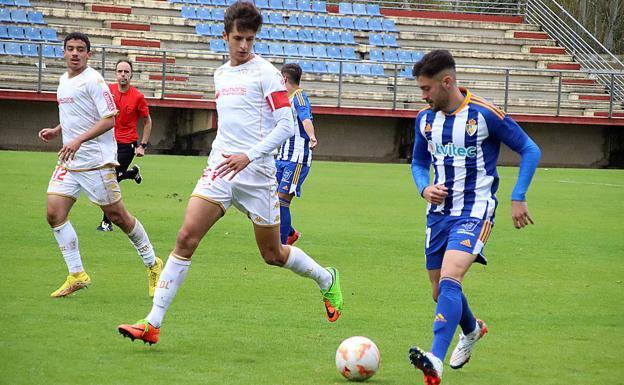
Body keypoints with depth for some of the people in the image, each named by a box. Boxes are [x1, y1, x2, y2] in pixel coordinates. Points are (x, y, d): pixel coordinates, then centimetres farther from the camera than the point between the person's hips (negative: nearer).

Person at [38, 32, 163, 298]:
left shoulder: (93, 80, -11)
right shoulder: (64, 81, 15)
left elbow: (109, 119, -17)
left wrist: (78, 140, -26)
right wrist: (55, 132, 12)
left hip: (96, 161, -8)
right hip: (69, 162, 8)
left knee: (117, 215, -1)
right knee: (54, 213, -6)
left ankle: (152, 264, 18)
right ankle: (77, 276, 0)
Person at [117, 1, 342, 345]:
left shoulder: (266, 73, -6)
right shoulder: (220, 75, 14)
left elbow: (286, 125, -12)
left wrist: (248, 155, -21)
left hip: (256, 173, -4)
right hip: (220, 168, 5)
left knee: (273, 254, 7)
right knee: (187, 237, -12)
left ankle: (327, 279, 37)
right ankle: (153, 323, -15)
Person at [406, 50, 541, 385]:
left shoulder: (485, 114, -12)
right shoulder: (425, 119, 4)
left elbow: (529, 150, -3)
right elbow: (419, 163, 19)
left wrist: (518, 198, -10)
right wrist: (425, 188, -3)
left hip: (474, 212, -6)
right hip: (439, 213, 6)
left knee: (449, 279, -26)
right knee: (440, 291, 14)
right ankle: (472, 330, 47)